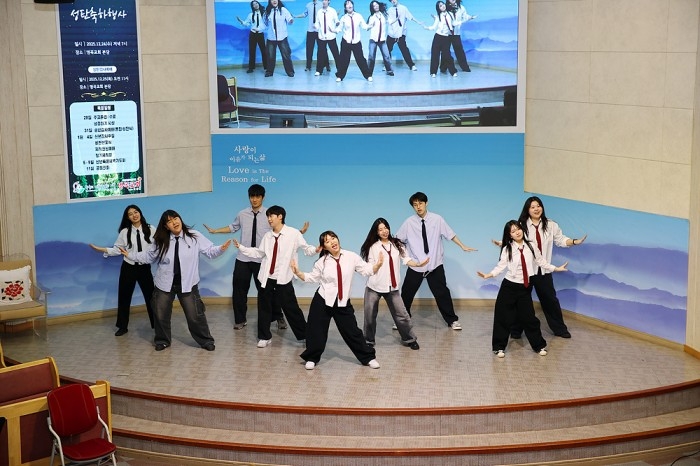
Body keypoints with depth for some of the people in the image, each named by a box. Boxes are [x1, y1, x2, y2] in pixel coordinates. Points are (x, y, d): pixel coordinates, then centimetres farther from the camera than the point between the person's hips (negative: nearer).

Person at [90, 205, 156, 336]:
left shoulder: (150, 230, -5)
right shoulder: (125, 232, -4)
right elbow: (117, 250, -3)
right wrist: (102, 249, -13)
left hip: (145, 267, -1)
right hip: (128, 268, 1)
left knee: (150, 296, 8)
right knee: (124, 297, 8)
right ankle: (123, 326, 23)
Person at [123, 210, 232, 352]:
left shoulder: (194, 236, -6)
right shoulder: (160, 241, 0)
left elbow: (209, 251, -7)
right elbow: (149, 256, 12)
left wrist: (221, 249, -25)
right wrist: (130, 255, 9)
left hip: (187, 283, -2)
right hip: (165, 283, 2)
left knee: (195, 315, -1)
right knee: (161, 314, 9)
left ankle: (206, 341, 16)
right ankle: (162, 341, 31)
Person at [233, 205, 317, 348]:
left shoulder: (293, 233, -5)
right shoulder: (267, 236, 10)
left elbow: (306, 249, -5)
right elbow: (258, 253, 15)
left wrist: (316, 250, -25)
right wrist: (241, 247, 13)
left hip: (283, 279, -5)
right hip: (267, 278, 5)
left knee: (291, 309, 1)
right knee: (264, 308, 8)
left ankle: (304, 336, 16)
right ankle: (265, 337, 21)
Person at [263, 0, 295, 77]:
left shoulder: (283, 10, -3)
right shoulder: (267, 11, 4)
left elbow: (289, 19, -14)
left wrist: (291, 20, -32)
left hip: (282, 37, -2)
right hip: (271, 37, 2)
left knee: (286, 55, 0)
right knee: (270, 56, 5)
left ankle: (290, 71, 10)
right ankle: (269, 72, 18)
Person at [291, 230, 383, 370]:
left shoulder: (351, 257, -5)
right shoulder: (322, 262, -4)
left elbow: (367, 270, 1)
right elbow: (312, 278, 7)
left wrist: (378, 265, -17)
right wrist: (298, 273, -6)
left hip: (343, 303, 0)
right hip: (322, 301, 0)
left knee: (352, 331, 5)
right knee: (317, 331, 4)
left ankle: (368, 357, 18)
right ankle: (311, 358, 23)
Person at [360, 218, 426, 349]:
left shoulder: (397, 244, 5)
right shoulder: (373, 247, -2)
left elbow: (406, 259, -4)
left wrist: (419, 264, -21)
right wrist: (379, 262, -23)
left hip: (392, 287, 2)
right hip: (374, 286, -1)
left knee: (401, 314, 3)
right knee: (370, 316, 6)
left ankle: (410, 339, 18)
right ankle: (368, 341, 22)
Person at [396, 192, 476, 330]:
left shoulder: (437, 219, -5)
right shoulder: (409, 222, -5)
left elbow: (450, 234, 2)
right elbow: (397, 239, 2)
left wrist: (463, 247, 0)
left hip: (435, 265, -1)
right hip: (415, 266, 1)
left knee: (442, 293, 5)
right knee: (406, 294, 8)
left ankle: (452, 320, 19)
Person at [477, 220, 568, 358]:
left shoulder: (530, 247, 2)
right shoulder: (507, 249, -5)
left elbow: (541, 262, 11)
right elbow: (501, 266, -9)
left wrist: (556, 268, 12)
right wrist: (488, 275, -21)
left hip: (525, 287, 2)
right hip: (509, 286, -1)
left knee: (529, 317, 4)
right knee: (504, 317, 0)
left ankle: (539, 346, 20)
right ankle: (499, 347, 13)